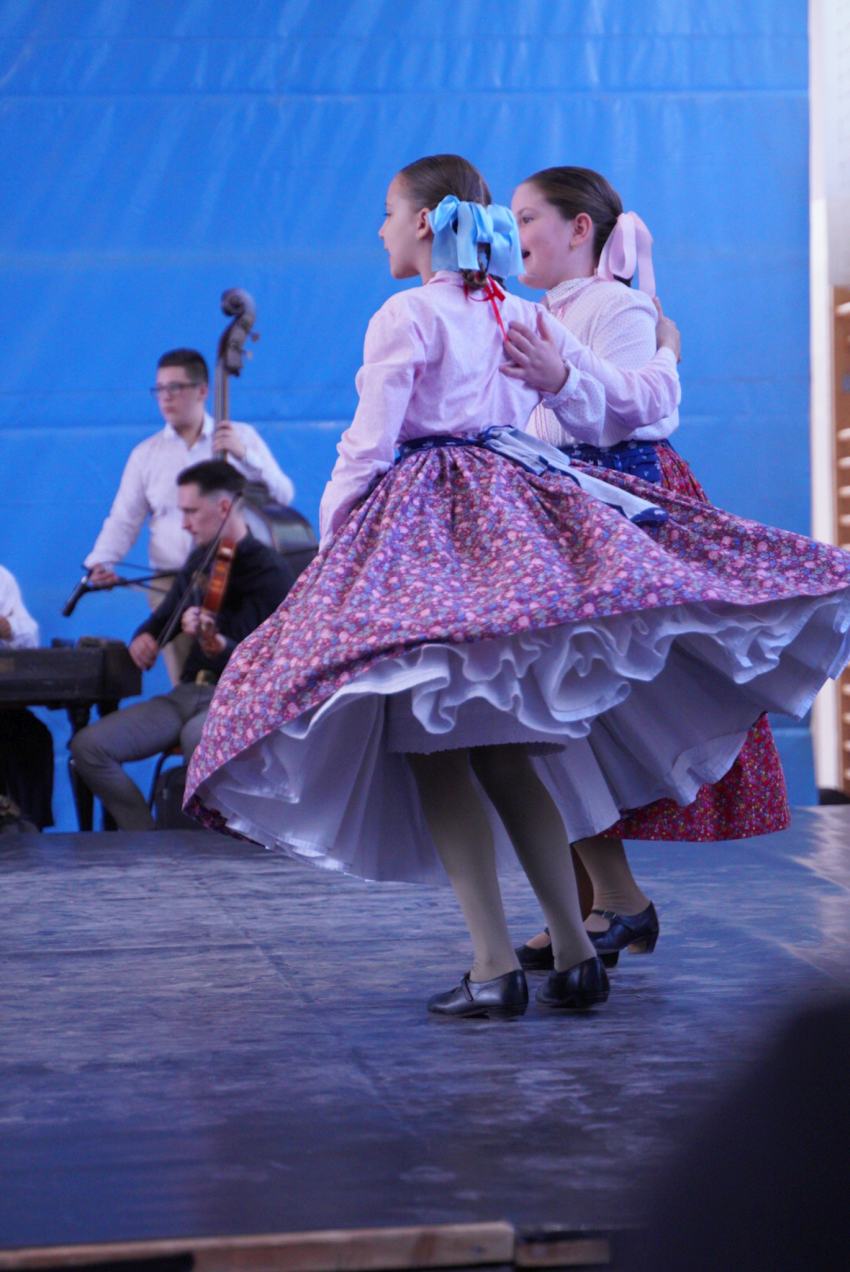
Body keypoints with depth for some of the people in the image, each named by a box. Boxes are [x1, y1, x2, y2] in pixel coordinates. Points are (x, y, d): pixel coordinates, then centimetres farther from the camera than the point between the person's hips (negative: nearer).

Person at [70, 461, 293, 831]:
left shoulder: (268, 570, -9)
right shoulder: (200, 559, 13)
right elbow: (166, 615, 27)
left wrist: (216, 643, -40)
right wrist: (145, 636, 3)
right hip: (188, 692, 7)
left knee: (197, 737, -42)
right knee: (88, 745, -11)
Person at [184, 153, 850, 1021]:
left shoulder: (405, 317, -4)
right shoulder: (523, 317, 14)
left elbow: (366, 446, -9)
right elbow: (610, 408, 22)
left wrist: (330, 541, 0)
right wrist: (664, 365, 42)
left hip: (421, 526, -7)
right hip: (515, 519, 7)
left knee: (431, 752, -5)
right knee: (502, 750, 12)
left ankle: (495, 966, -12)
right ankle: (574, 952, 8)